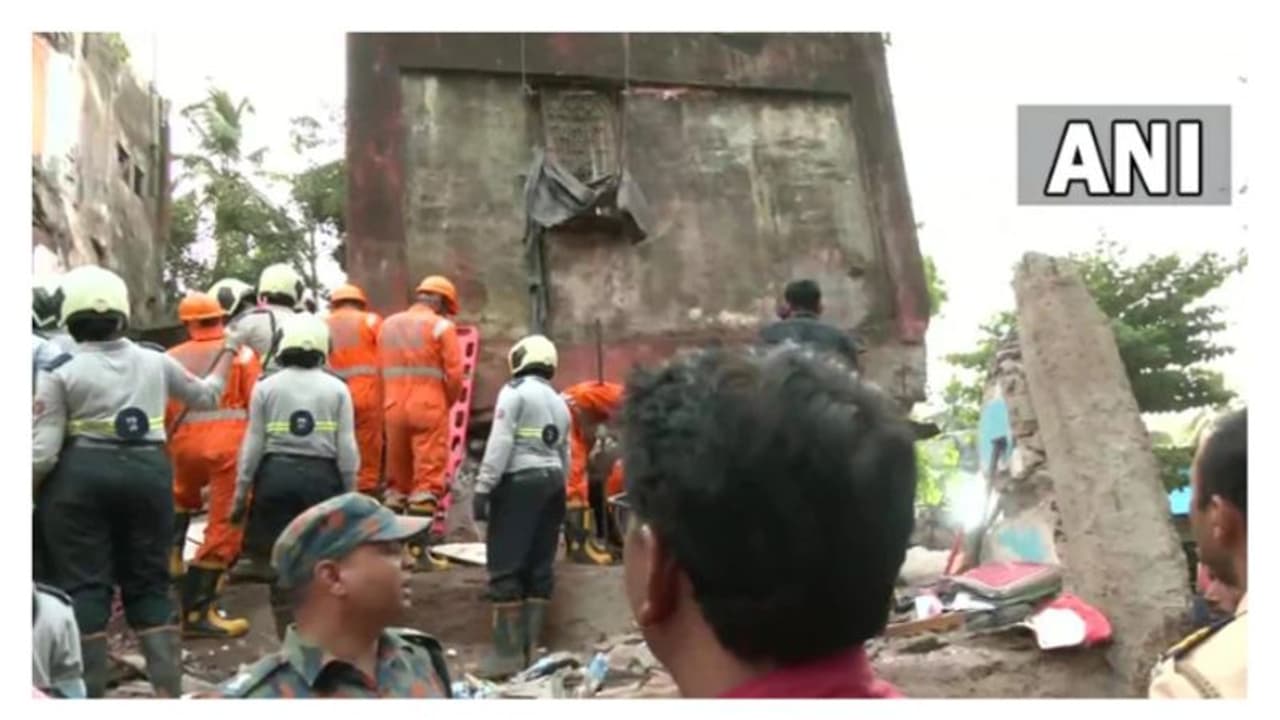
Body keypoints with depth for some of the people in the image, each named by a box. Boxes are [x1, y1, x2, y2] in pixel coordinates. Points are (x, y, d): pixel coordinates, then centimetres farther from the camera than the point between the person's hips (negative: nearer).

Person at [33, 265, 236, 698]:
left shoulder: (59, 370, -5)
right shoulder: (155, 361, 6)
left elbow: (42, 451, -9)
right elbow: (206, 396, 22)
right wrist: (229, 351, 35)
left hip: (80, 476, -3)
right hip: (148, 471, 4)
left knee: (82, 586, 5)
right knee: (150, 581, 13)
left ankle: (88, 693, 7)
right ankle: (168, 687, 12)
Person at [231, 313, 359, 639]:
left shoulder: (266, 386, 1)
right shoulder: (337, 388, 1)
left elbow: (253, 444, 1)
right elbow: (347, 449, 0)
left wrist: (241, 492, 9)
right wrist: (351, 492, 10)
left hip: (277, 475, 0)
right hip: (322, 477, 0)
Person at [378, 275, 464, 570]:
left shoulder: (388, 325, 15)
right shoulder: (441, 327, -2)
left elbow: (380, 370, 8)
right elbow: (454, 374, -8)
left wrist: (393, 400, 13)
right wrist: (447, 403, 7)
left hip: (394, 409, 5)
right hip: (429, 409, -5)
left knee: (397, 479, 14)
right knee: (427, 479, -4)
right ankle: (419, 550, -7)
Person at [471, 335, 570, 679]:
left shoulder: (514, 391, -4)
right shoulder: (559, 402, 19)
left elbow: (500, 443, -13)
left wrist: (482, 487, -14)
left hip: (519, 481, -8)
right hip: (552, 481, 8)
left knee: (506, 567, -6)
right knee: (539, 567, 8)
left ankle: (508, 652, -7)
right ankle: (530, 647, 10)